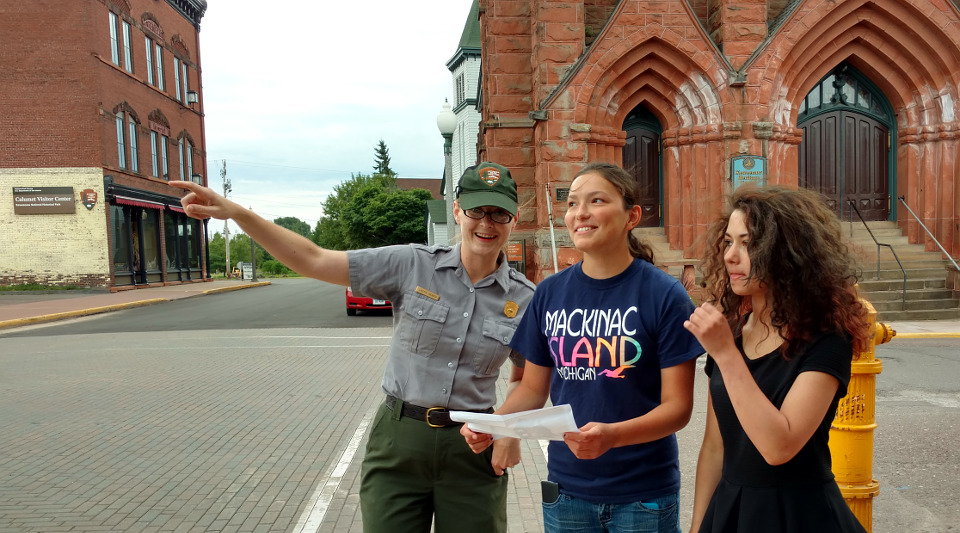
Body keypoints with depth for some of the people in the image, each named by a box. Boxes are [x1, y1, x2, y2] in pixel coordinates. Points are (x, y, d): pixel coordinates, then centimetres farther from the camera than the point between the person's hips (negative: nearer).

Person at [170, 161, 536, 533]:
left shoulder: (525, 299, -2)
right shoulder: (411, 265, -7)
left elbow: (527, 378, 11)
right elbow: (312, 261, -9)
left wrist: (512, 432, -6)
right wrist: (235, 212, -16)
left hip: (473, 450, 1)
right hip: (397, 443, -1)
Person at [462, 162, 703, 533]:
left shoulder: (664, 295, -12)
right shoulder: (549, 293, -1)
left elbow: (677, 406, -12)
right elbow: (533, 388, 6)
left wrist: (612, 435, -29)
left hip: (643, 494, -3)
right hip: (566, 489, 3)